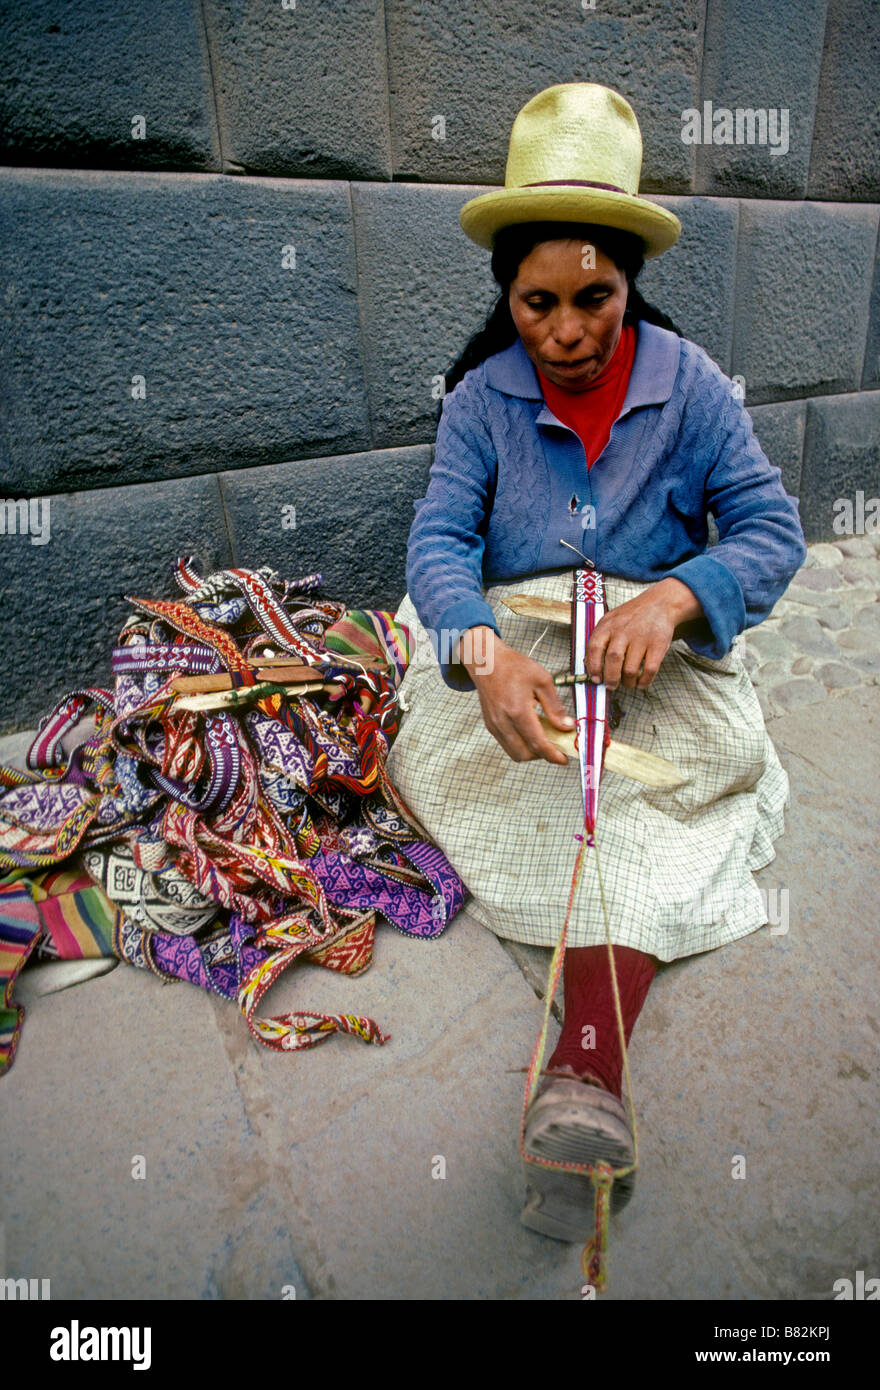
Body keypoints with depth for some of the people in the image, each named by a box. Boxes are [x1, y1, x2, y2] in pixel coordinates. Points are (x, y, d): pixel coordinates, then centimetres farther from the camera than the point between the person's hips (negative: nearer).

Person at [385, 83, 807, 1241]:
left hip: (656, 652, -2)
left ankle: (587, 1068, -39)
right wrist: (487, 658, -35)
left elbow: (773, 530, -7)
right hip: (511, 639, 3)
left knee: (646, 795, -30)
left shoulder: (690, 384, 0)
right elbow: (440, 539, -13)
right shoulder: (482, 396, 1)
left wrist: (672, 599, -29)